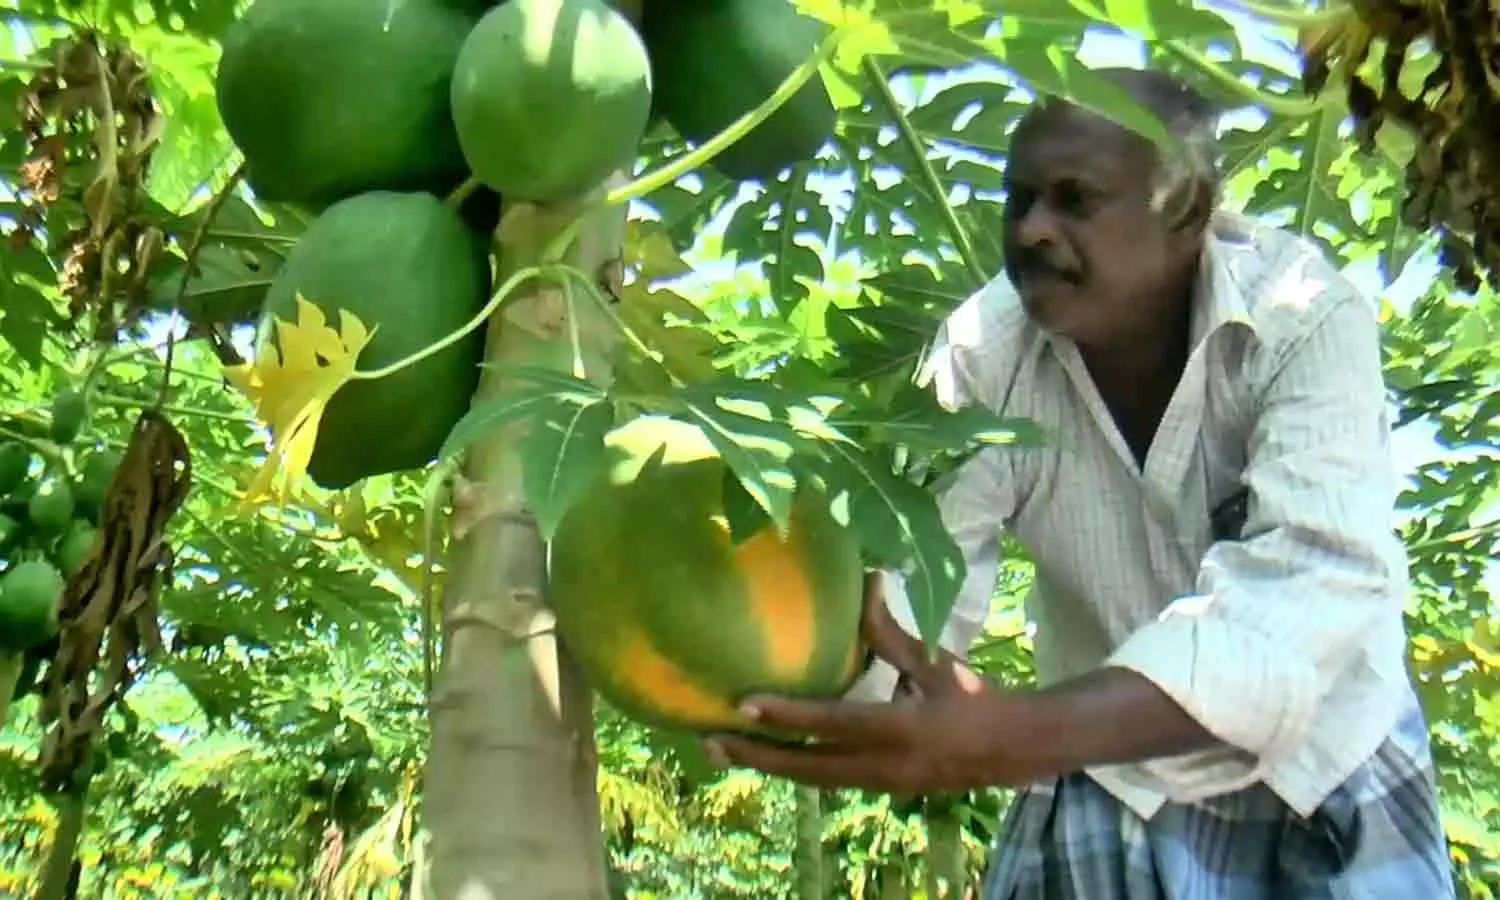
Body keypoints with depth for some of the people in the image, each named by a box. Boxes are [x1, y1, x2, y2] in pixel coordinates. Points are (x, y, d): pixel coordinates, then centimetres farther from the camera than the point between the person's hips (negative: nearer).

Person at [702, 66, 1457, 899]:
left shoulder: (1307, 320, -25)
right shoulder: (981, 353, -18)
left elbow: (1315, 586, -39)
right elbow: (917, 581, -24)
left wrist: (1024, 733, -54)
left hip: (1325, 768, -1)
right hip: (1113, 775, 2)